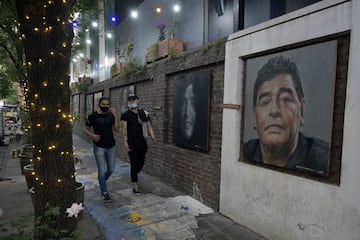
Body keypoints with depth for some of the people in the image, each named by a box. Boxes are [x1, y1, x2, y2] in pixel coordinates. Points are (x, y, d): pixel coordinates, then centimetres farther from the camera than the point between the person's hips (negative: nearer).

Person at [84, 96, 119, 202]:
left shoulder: (111, 115, 2)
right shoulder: (93, 116, -6)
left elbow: (116, 128, -4)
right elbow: (85, 129, 2)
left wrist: (115, 115, -12)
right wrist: (92, 135, -18)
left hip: (111, 146, 4)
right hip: (99, 147, -3)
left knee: (111, 169, 12)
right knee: (102, 170, -4)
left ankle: (102, 183, 41)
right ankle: (105, 193, 12)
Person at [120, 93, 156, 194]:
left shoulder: (145, 114, 8)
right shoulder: (125, 115, -2)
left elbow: (149, 127, 8)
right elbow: (124, 129, -8)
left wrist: (152, 136, -10)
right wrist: (125, 142, -18)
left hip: (142, 143, 4)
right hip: (132, 144, -4)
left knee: (141, 163, 15)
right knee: (134, 163, -4)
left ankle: (134, 175, 45)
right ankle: (135, 186, 6)